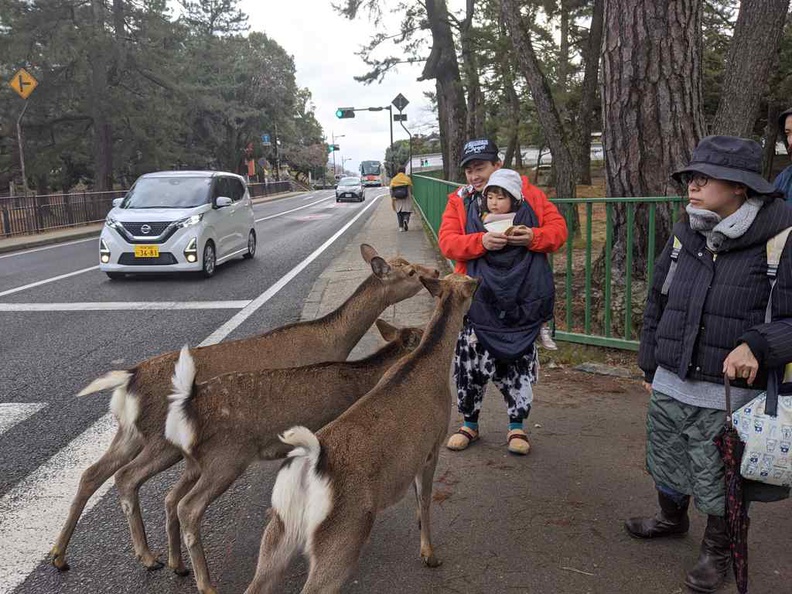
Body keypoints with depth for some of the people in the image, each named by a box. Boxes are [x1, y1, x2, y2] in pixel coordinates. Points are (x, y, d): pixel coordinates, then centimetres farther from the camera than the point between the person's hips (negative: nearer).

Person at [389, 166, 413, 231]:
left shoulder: (393, 179, 5)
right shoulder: (407, 179, -1)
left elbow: (391, 189, 1)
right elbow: (410, 189, -4)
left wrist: (392, 198, 3)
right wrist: (411, 196, 9)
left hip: (397, 199, 2)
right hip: (406, 199, -2)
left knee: (399, 213, 10)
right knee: (407, 211, 6)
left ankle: (401, 227, 8)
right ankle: (406, 219, -24)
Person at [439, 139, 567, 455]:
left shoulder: (528, 192, 5)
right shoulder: (459, 201, 5)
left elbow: (558, 227, 3)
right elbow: (447, 241, -7)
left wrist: (534, 237, -18)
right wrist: (481, 241, -24)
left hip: (523, 299, 0)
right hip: (479, 300, 0)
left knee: (520, 364, 10)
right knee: (471, 364, 4)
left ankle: (517, 426, 28)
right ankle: (469, 424, 25)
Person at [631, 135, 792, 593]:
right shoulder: (684, 239, 4)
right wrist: (650, 367, 16)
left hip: (728, 397, -5)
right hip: (669, 388, 6)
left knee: (719, 486, 12)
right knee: (666, 468, 24)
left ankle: (718, 550, 38)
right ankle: (672, 520, 52)